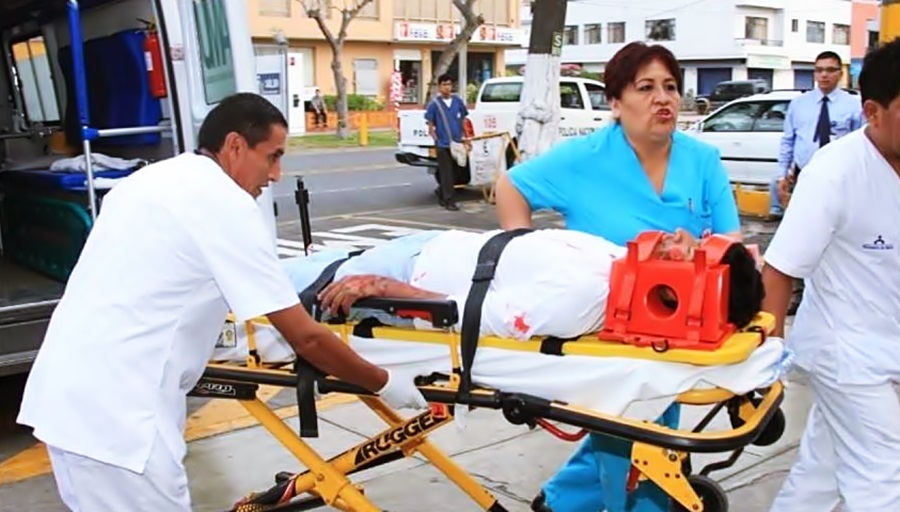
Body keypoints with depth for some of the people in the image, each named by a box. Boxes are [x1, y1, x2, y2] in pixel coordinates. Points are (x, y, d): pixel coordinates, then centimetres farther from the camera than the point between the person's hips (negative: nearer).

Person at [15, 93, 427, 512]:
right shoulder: (227, 203, -12)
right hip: (113, 412, -9)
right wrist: (383, 384, 2)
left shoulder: (152, 179, 14)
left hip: (67, 393, 9)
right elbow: (305, 337, -11)